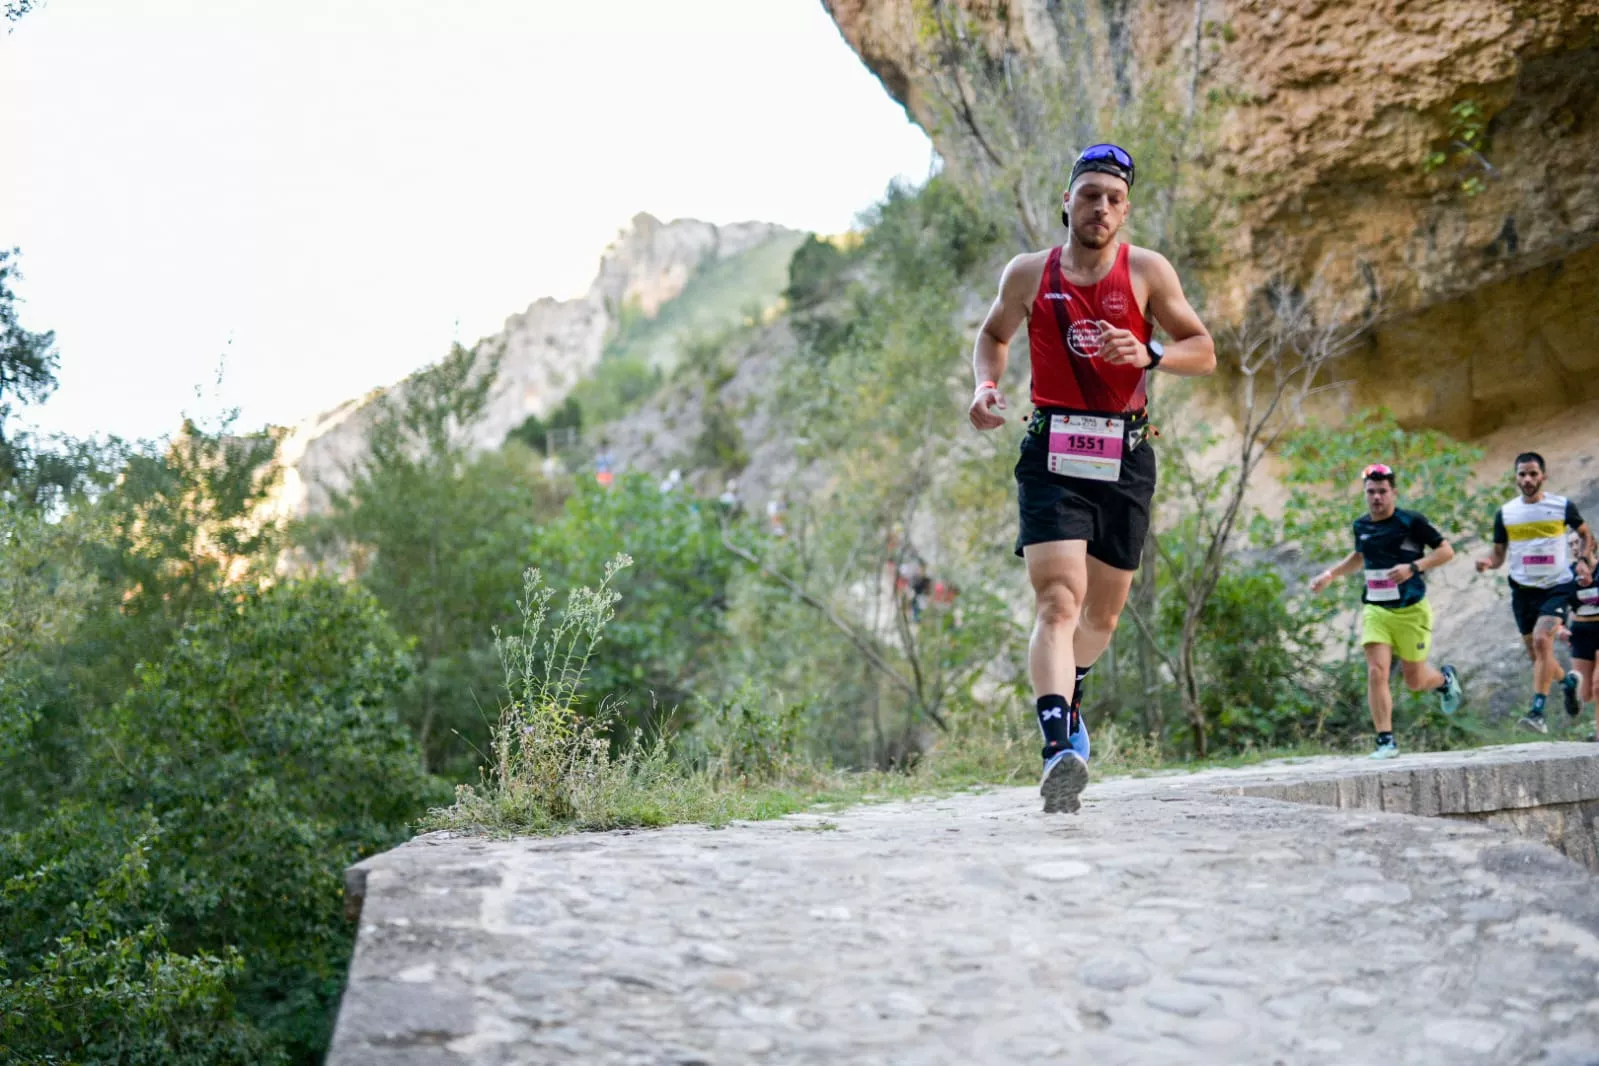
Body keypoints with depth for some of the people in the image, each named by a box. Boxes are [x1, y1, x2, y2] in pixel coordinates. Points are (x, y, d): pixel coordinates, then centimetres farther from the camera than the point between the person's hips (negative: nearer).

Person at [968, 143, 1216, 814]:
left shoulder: (1146, 271, 3)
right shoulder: (1029, 274, 4)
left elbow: (1204, 353, 3)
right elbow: (994, 334, 22)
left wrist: (1148, 355, -17)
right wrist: (985, 385, 2)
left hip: (1124, 459, 2)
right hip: (1051, 456, -2)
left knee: (1103, 614, 14)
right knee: (1058, 601, -21)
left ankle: (1065, 696, 45)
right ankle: (1058, 750, -30)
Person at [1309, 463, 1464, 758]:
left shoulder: (1411, 522, -10)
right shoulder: (1361, 526, 6)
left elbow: (1446, 551, -8)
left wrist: (1413, 567, -22)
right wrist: (1330, 574, 15)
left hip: (1410, 612, -3)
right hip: (1376, 610, 4)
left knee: (1415, 681, 6)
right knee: (1376, 672, -13)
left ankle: (1445, 678, 42)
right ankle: (1385, 742, -8)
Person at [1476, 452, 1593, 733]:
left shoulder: (1563, 506, -3)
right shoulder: (1505, 513, 3)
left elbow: (1585, 534, 13)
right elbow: (1499, 553, 10)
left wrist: (1584, 561, -3)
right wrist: (1487, 563, -12)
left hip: (1558, 586, -4)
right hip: (1523, 590, 4)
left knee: (1541, 639, -24)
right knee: (1535, 654, 9)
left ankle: (1538, 712, -24)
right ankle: (1568, 680, 42)